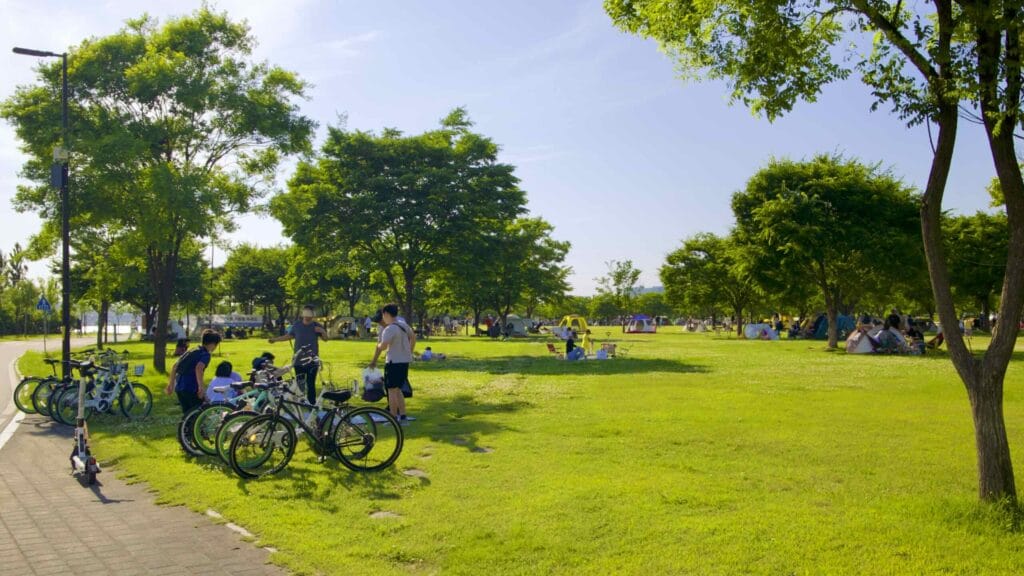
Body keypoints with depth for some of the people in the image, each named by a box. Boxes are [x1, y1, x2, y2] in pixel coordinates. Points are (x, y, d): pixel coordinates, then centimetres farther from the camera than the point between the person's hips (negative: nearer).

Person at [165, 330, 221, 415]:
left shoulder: (191, 351, 20)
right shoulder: (206, 354, -6)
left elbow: (174, 366, 22)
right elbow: (198, 368, -26)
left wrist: (171, 383, 27)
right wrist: (201, 387, -27)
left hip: (179, 386, 8)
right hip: (190, 387, -8)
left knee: (187, 413, 16)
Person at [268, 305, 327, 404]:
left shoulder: (316, 326, 1)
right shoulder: (296, 326, 5)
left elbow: (325, 338, 2)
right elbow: (288, 336, 17)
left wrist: (322, 331, -18)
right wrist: (275, 339, 10)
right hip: (298, 360, 2)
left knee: (311, 384, -3)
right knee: (299, 383, 5)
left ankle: (312, 404, 4)